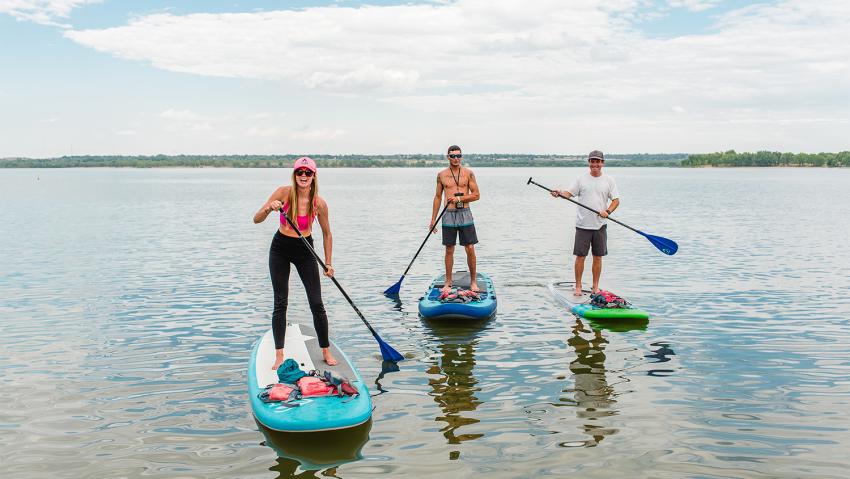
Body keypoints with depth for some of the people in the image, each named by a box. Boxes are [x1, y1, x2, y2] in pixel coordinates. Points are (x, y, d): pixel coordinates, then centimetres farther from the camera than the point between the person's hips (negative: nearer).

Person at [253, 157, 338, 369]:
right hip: (280, 249, 0)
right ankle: (279, 356, 8)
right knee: (280, 304, 2)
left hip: (305, 251, 0)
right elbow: (256, 220, -15)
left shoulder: (319, 203, -15)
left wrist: (328, 263, 1)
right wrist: (269, 209, -35)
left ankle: (326, 351, 15)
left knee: (316, 303, 0)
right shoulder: (284, 192, -16)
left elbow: (327, 234, 0)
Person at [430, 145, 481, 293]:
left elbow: (476, 195, 0)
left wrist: (459, 199, -13)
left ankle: (473, 281, 12)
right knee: (449, 250, 5)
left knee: (470, 249, -1)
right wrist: (433, 219, 9)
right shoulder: (441, 175, 6)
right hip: (449, 215, 1)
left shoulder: (468, 173, 1)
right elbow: (438, 197, 12)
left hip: (465, 214, -1)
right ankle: (448, 282, 14)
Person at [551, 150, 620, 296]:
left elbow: (616, 200, 4)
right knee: (580, 256, -1)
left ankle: (595, 287, 17)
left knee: (598, 257, 7)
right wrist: (560, 193, -28)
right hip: (583, 225, -1)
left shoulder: (609, 180, 6)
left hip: (600, 225, 1)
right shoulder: (581, 179, 3)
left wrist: (607, 211, -14)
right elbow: (569, 193, -6)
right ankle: (578, 286, 8)